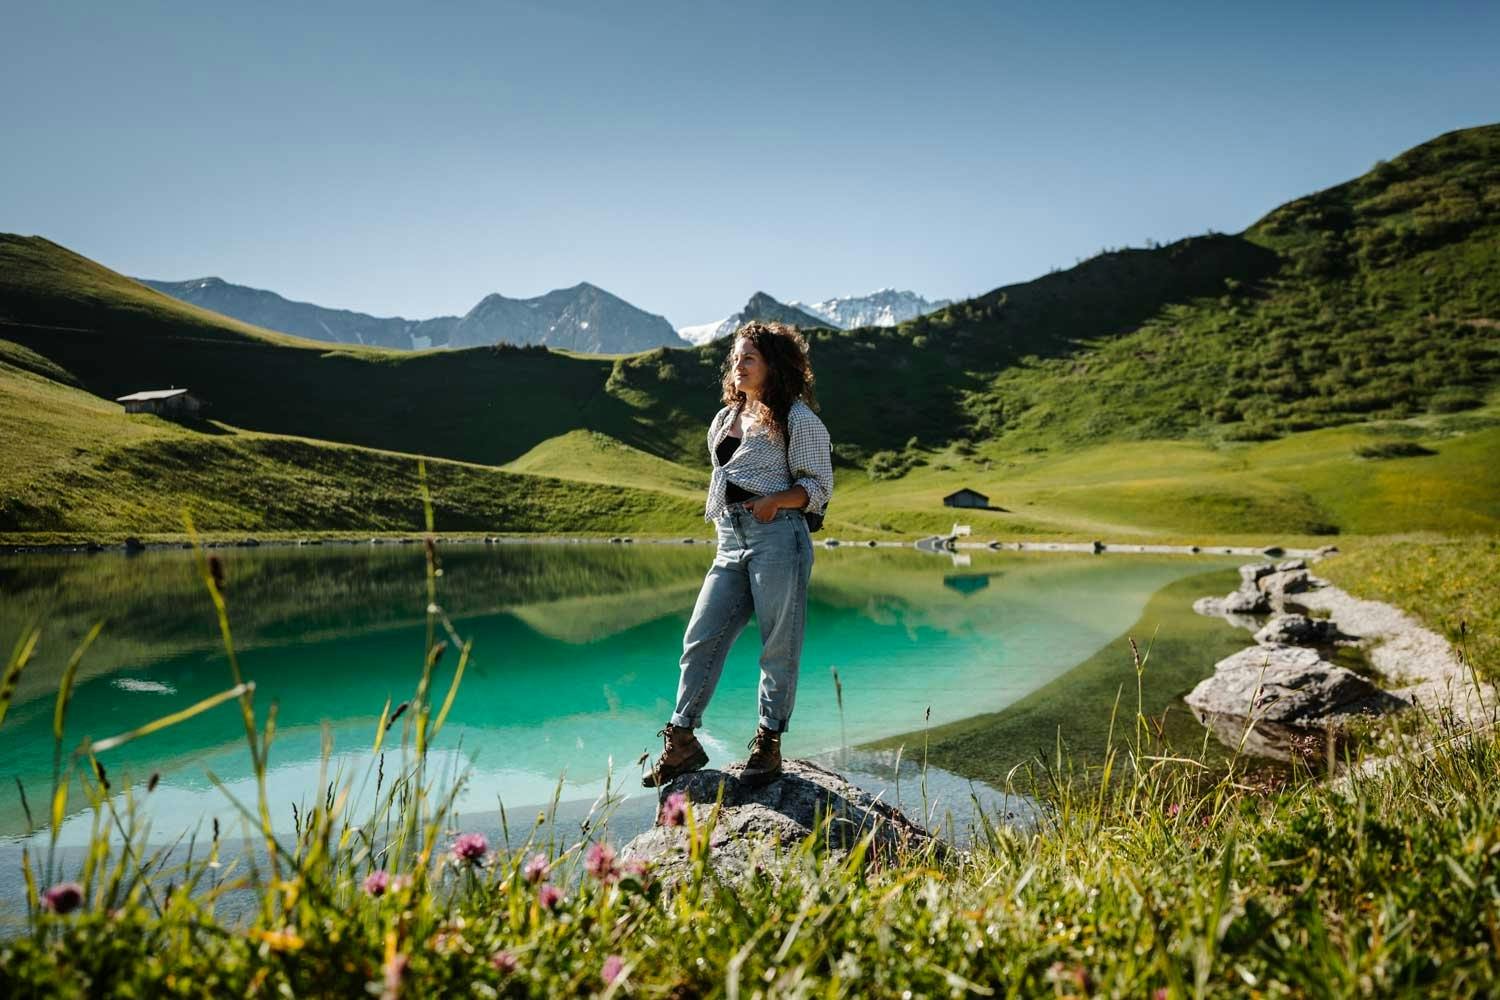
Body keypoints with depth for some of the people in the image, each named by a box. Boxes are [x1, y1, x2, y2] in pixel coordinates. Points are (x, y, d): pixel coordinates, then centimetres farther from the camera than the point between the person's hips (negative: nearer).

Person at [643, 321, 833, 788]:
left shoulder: (796, 416, 0)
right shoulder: (725, 418, 21)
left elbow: (819, 485, -4)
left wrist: (776, 500, -20)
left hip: (777, 536, -6)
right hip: (731, 540, 7)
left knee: (779, 644, -1)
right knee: (701, 637, 2)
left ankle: (768, 745, 10)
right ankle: (681, 740, 11)